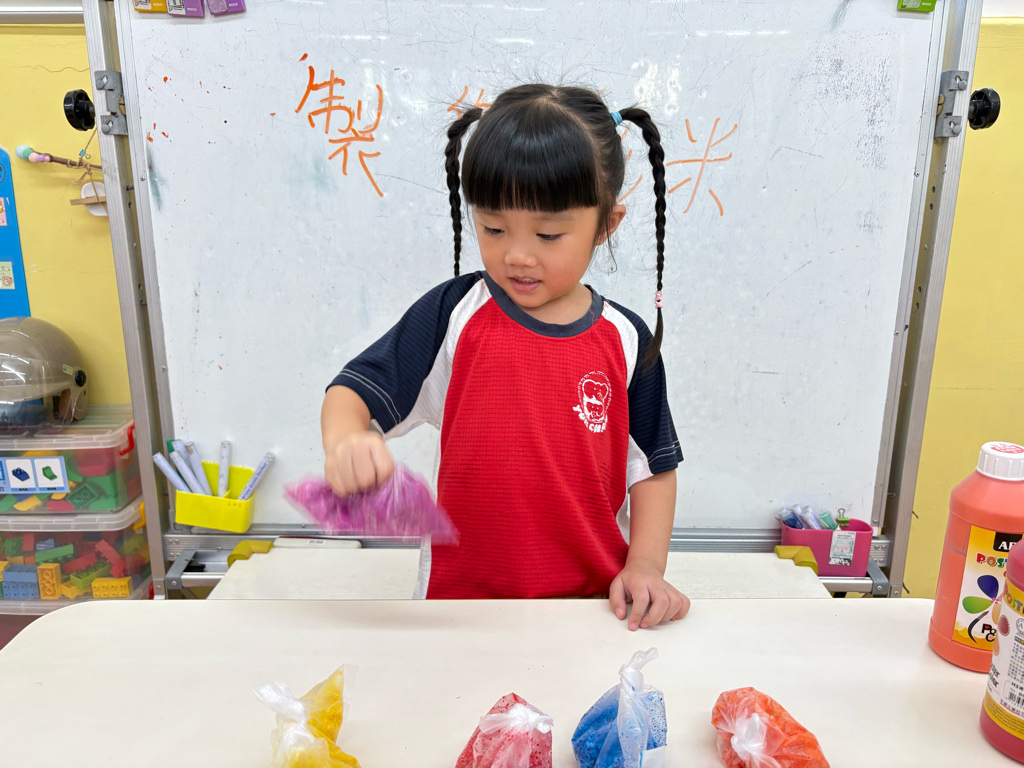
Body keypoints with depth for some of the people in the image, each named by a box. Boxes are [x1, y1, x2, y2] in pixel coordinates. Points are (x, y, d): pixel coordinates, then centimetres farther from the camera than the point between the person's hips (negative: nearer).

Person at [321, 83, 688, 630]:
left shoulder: (625, 340, 1)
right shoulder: (453, 315, -3)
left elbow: (653, 468, 8)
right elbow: (351, 391, -2)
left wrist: (645, 565, -3)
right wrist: (345, 442, -24)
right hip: (463, 596, 0)